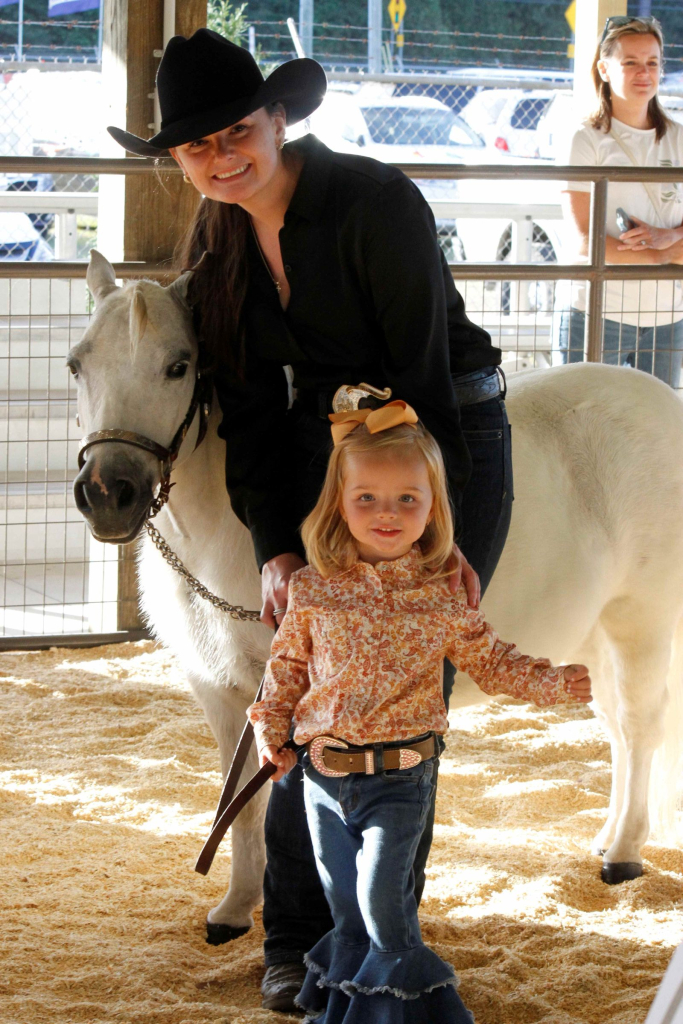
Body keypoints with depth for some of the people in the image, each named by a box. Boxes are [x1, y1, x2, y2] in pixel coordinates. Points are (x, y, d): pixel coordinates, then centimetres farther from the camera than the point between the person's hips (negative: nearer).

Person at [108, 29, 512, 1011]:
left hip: (452, 434, -5)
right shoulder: (217, 246, -2)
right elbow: (252, 408, 0)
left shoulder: (375, 201, -22)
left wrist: (438, 530, -23)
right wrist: (276, 549, -10)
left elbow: (423, 371, -21)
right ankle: (297, 937, 7)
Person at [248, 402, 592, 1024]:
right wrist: (271, 727, 0)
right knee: (343, 901, 13)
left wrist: (557, 683, -10)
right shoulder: (313, 589, -2)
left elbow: (492, 664, 3)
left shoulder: (442, 599, -5)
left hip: (399, 778, -2)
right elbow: (287, 663, 10)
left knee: (382, 897, -9)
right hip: (324, 772, 3)